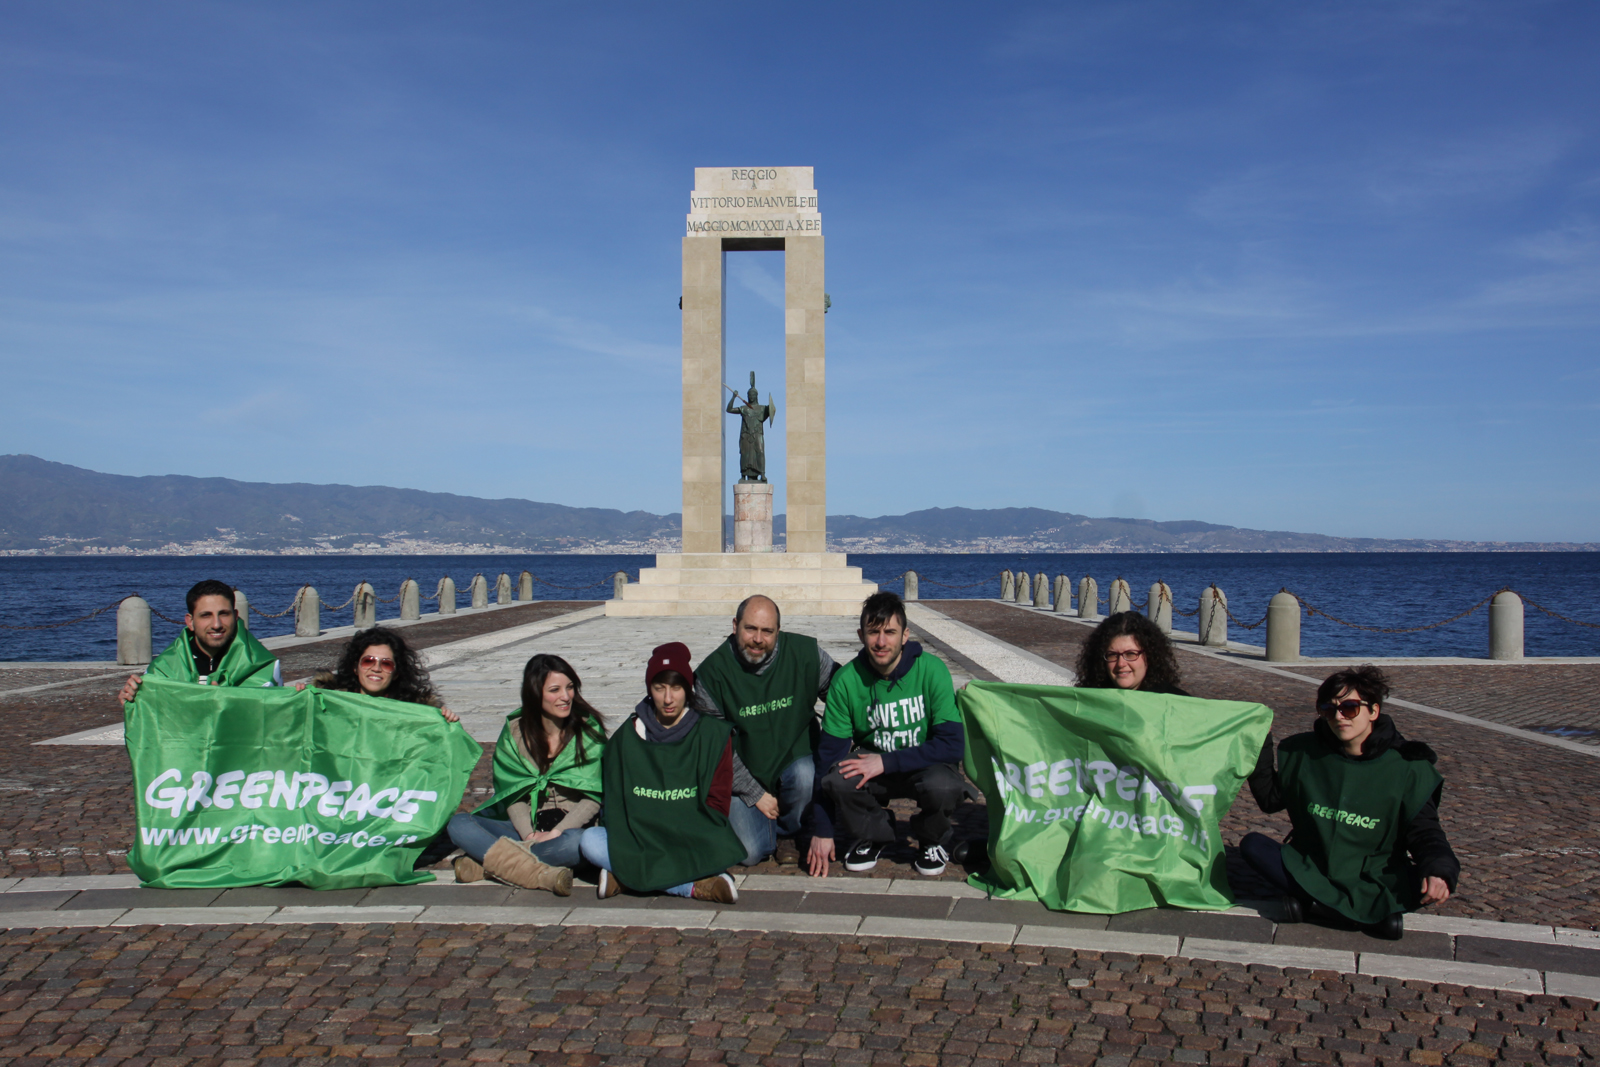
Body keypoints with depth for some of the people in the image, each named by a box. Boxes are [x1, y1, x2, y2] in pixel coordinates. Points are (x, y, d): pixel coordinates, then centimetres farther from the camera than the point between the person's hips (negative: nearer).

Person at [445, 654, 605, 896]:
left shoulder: (588, 729, -2)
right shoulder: (515, 730, 4)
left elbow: (593, 797, -5)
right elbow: (513, 793, 3)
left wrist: (555, 833, -18)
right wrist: (529, 834, -15)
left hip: (571, 826, -3)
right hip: (525, 827, 3)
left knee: (575, 842, -38)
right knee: (458, 824, -19)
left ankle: (490, 858, -25)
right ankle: (542, 873, -35)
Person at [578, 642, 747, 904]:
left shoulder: (713, 733, 0)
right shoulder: (627, 737, 7)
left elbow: (717, 803, 0)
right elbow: (615, 803, 9)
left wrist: (687, 841, -15)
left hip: (692, 840, -4)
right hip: (640, 839, 4)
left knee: (720, 851, -35)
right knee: (590, 841, -26)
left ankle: (629, 875, -27)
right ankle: (694, 886, -27)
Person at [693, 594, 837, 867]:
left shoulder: (805, 653, -10)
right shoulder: (711, 673, -12)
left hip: (796, 760, 1)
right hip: (744, 776, -1)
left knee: (806, 777, -34)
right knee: (749, 852, -19)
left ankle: (786, 833, 0)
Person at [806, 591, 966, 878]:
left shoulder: (931, 670, -17)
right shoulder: (846, 680, -12)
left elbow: (953, 744, -19)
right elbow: (830, 750, -8)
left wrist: (885, 762, -26)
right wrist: (822, 831, -10)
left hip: (925, 765, -2)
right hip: (871, 765, 2)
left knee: (942, 786, -35)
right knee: (837, 779, -30)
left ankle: (934, 841, 2)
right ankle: (871, 836, 4)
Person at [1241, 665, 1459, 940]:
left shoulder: (1408, 767, -8)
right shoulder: (1303, 752, -1)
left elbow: (1424, 830, -5)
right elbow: (1270, 800, 6)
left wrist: (1439, 869, -26)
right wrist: (1261, 749, -6)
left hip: (1374, 876, -2)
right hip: (1308, 867, 2)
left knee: (1437, 883, -29)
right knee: (1252, 845, -23)